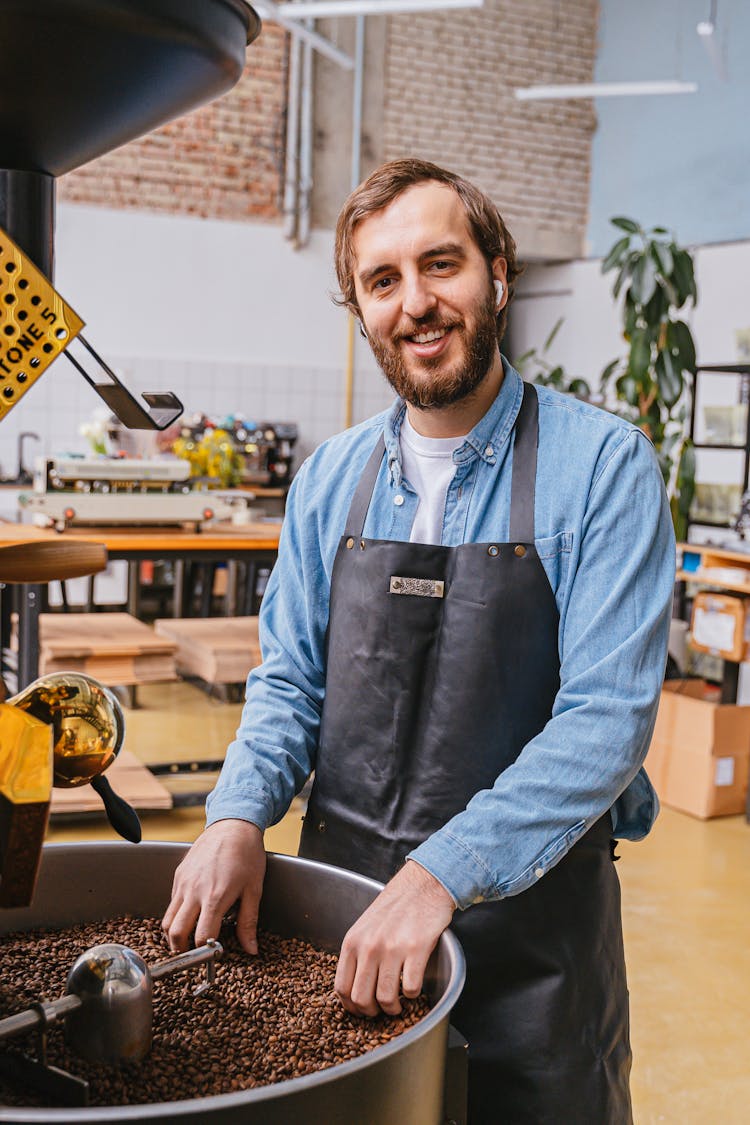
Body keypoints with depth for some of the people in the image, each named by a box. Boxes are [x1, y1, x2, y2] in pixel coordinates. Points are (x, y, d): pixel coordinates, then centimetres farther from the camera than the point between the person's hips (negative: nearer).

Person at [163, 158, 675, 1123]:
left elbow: (607, 715, -18)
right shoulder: (331, 478, 3)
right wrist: (239, 814, -11)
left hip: (527, 908, -4)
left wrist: (442, 873, -27)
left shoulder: (602, 465, -12)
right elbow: (290, 680, 8)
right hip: (342, 898, 4)